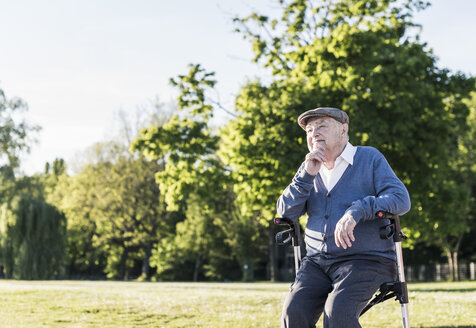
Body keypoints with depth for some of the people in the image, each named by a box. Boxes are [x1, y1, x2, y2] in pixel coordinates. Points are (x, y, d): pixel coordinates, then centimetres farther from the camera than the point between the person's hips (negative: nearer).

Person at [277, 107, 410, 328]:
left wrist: (357, 211, -27)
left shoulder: (369, 158, 1)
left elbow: (401, 199, -11)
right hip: (317, 262, 4)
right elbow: (286, 213, 5)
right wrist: (307, 175, -8)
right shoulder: (310, 169, 15)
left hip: (365, 261, -4)